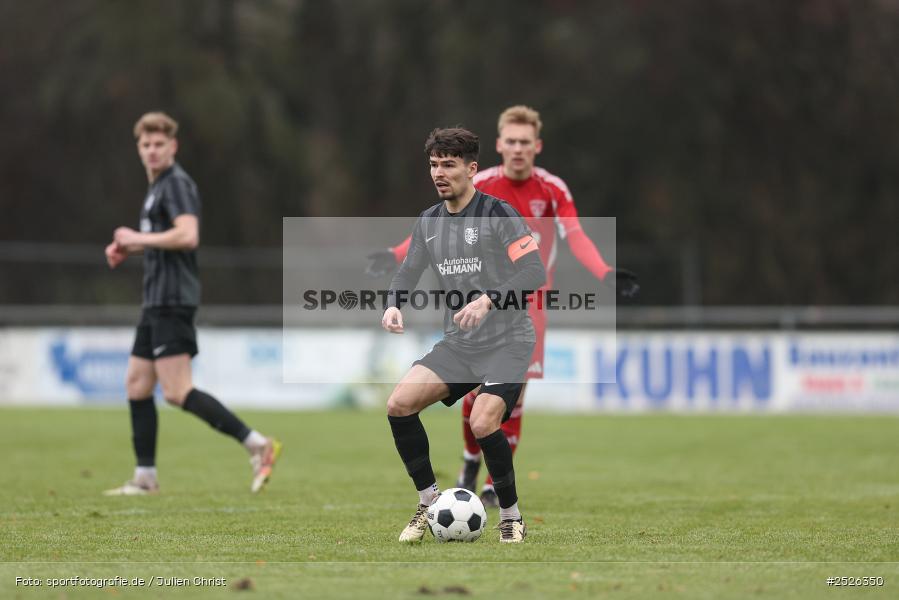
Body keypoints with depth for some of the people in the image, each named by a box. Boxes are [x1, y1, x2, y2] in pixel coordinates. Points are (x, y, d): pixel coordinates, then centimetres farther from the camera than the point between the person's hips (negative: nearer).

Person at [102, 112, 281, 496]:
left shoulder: (176, 184, -12)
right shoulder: (157, 186, 20)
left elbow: (187, 235, -26)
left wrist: (137, 238, -16)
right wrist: (128, 249, 16)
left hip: (172, 301, -10)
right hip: (158, 302, 10)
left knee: (177, 391, -17)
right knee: (136, 384, 11)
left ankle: (257, 445, -20)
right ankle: (145, 478, 16)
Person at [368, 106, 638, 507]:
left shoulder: (553, 190, -6)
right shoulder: (479, 186, -5)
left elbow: (576, 238, -14)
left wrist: (606, 274, -31)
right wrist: (396, 256, -18)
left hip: (529, 305, 0)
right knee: (477, 387, -7)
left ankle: (496, 484, 9)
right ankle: (471, 459, 22)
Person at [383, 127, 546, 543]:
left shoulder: (497, 214, -10)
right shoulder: (429, 222, 9)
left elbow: (535, 272, -18)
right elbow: (408, 272, 17)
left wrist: (488, 300, -31)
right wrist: (393, 305, -5)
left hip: (507, 342, -6)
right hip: (457, 345, 6)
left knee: (482, 424, -25)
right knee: (399, 404, -14)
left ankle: (511, 517, -3)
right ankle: (429, 502, 2)